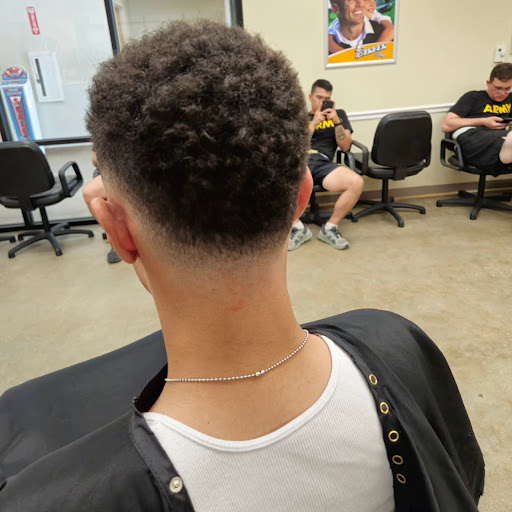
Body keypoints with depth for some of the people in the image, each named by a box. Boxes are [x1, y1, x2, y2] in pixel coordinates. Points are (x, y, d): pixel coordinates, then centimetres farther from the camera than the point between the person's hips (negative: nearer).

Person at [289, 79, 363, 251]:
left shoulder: (339, 114, 26)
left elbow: (345, 146, 14)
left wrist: (337, 122, 1)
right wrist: (314, 122, 1)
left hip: (324, 163, 1)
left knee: (357, 183, -30)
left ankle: (329, 228, -10)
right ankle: (298, 228, -13)